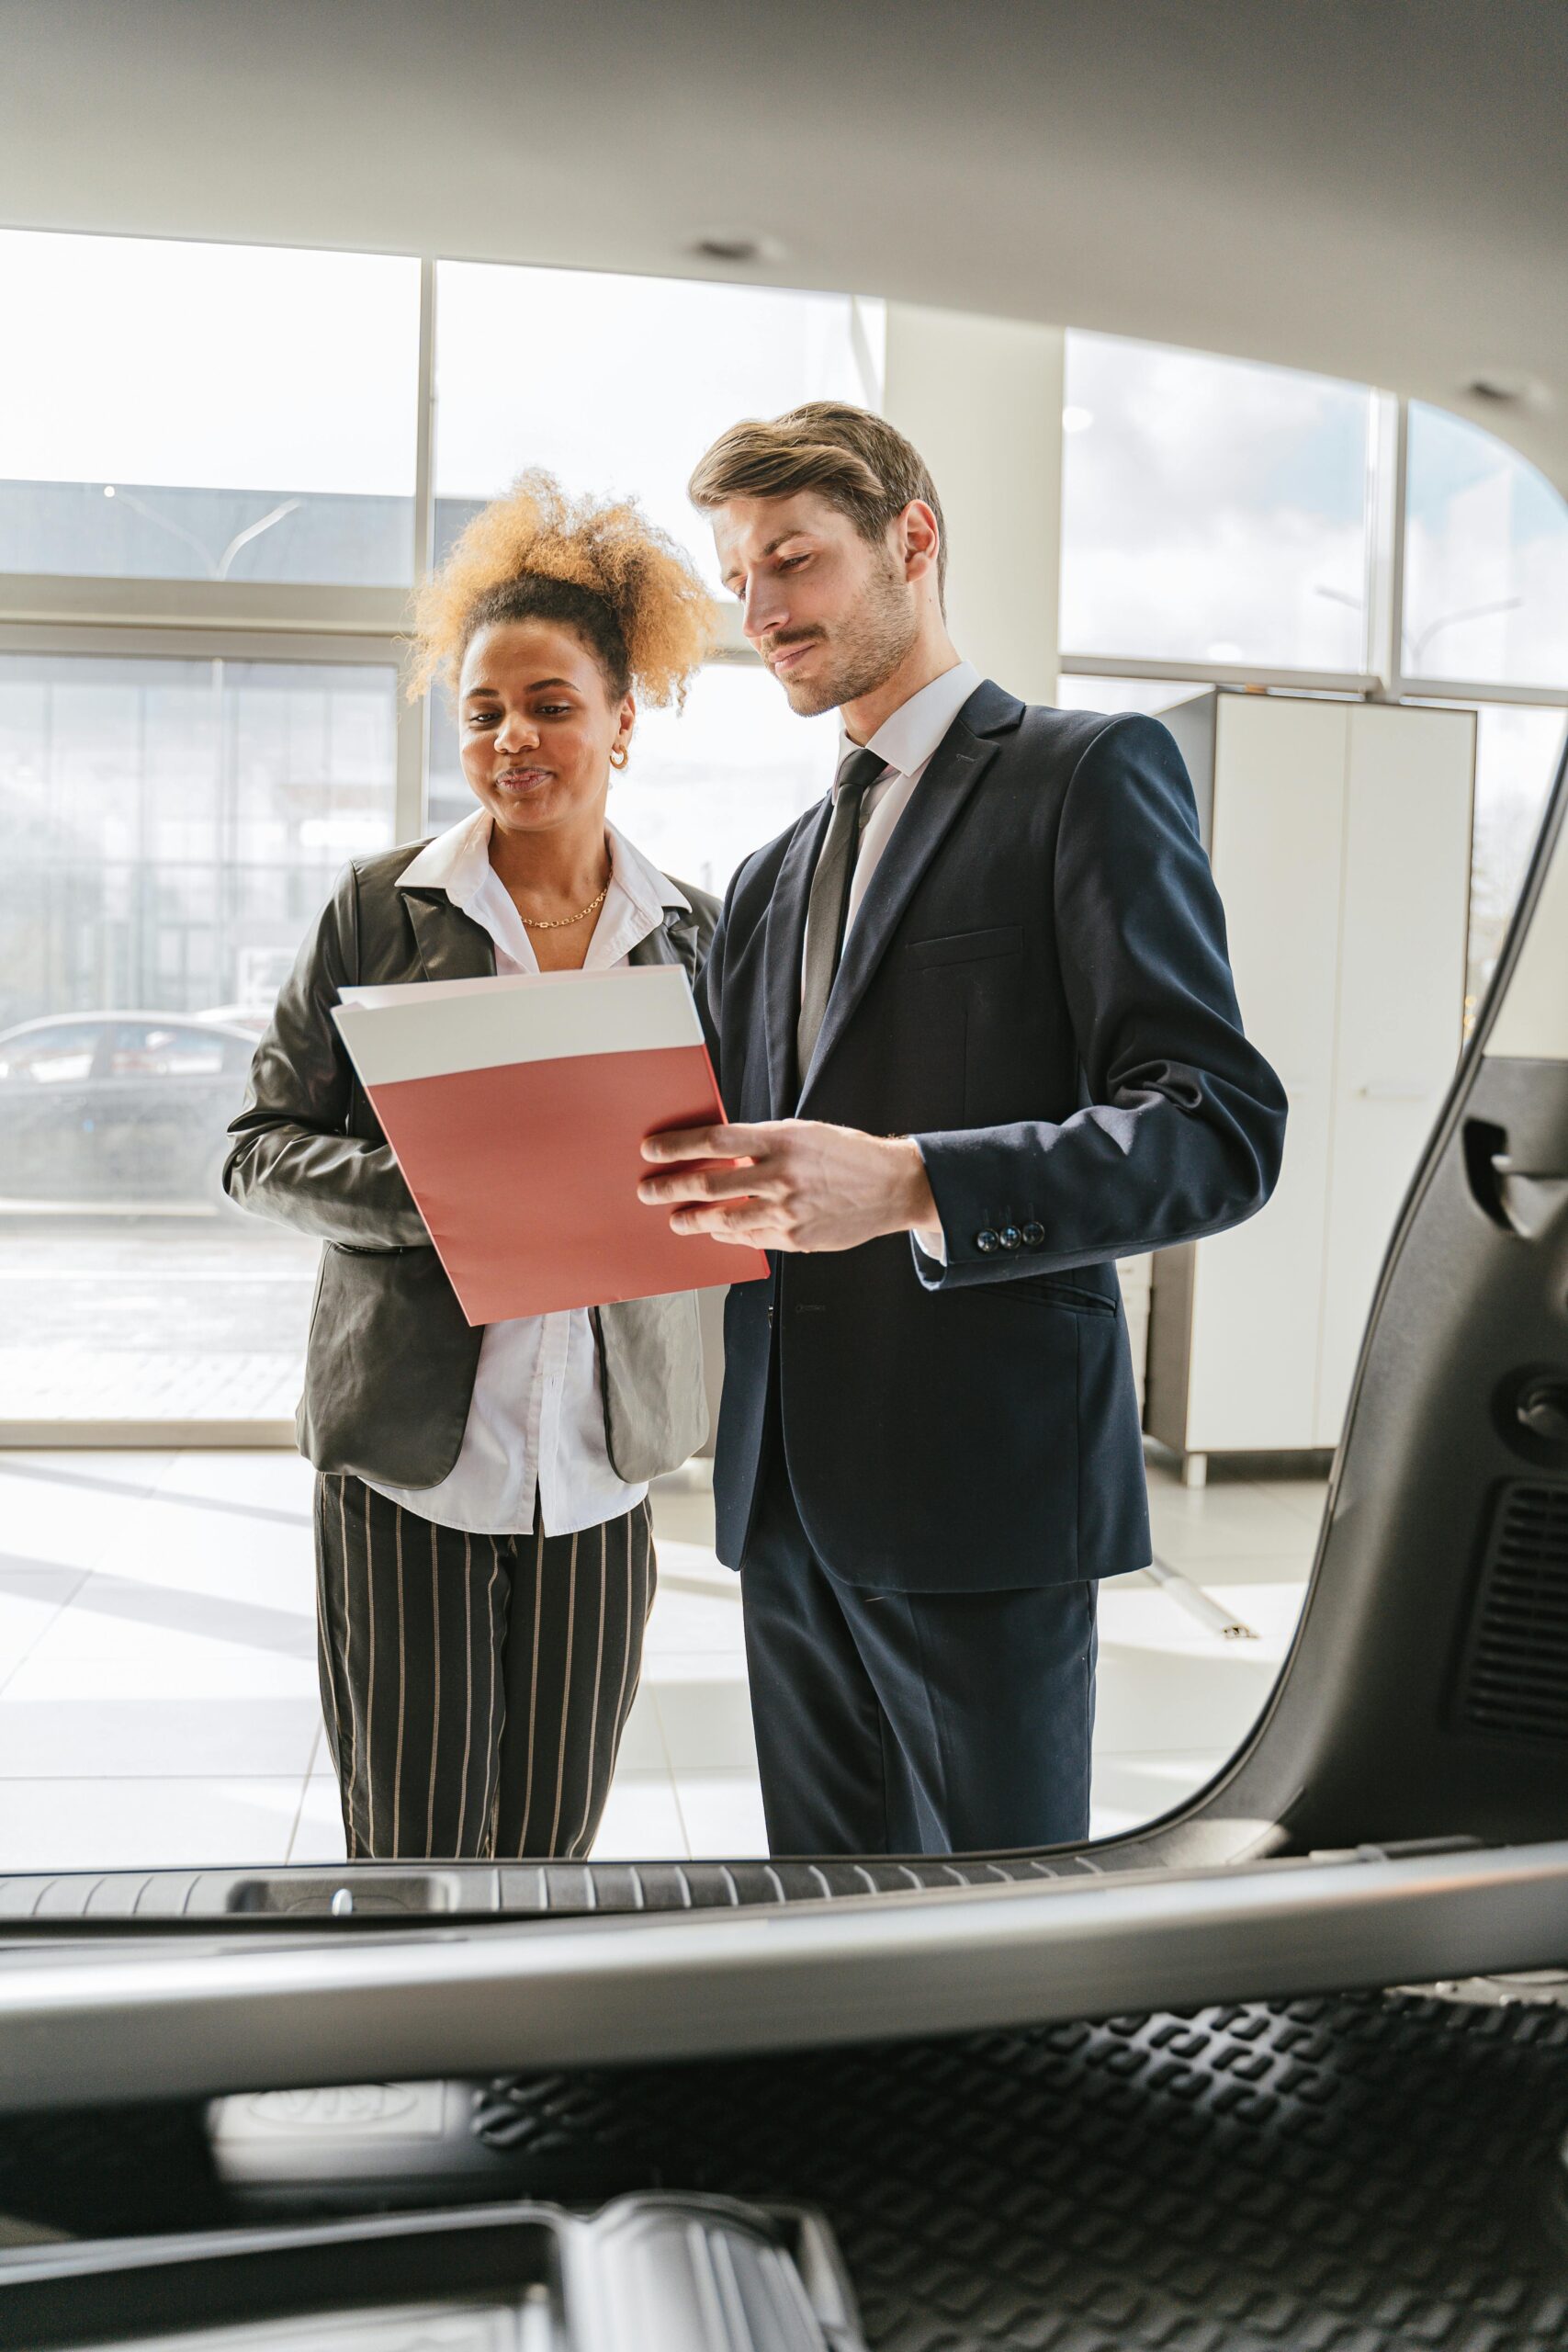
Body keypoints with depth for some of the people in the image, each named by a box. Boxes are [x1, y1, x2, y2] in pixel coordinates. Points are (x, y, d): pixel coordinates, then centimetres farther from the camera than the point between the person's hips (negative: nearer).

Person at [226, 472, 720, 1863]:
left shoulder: (691, 931, 5)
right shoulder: (382, 908, 0)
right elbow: (265, 1144, 2)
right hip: (405, 1446, -2)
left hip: (599, 1453, 2)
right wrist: (430, 1191, -17)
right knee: (407, 1854, 4)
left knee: (553, 1846, 12)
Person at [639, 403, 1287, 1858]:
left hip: (981, 1479, -6)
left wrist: (904, 1184, -26)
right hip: (786, 1493, 7)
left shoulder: (1091, 774, -3)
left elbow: (1219, 1127, -13)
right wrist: (640, 1174, -1)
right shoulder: (771, 878, 19)